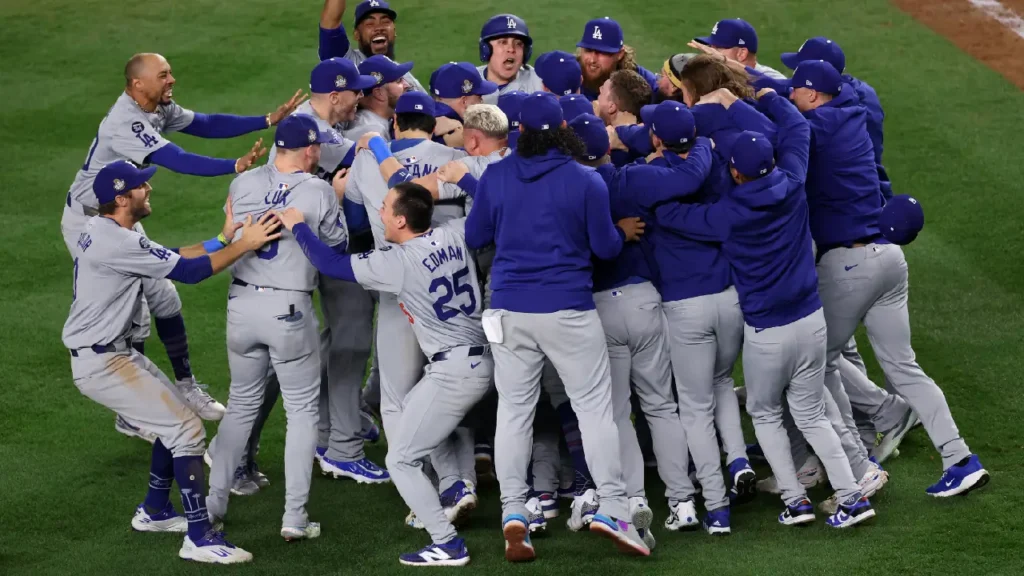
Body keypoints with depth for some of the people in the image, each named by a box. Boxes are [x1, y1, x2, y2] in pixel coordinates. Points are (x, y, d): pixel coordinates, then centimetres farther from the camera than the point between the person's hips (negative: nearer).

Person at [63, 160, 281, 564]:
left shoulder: (99, 230, 8)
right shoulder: (117, 242, -24)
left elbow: (170, 258, 12)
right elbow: (188, 272, -23)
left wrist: (223, 239, 5)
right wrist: (243, 245, -17)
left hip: (116, 352, 11)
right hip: (101, 363, -11)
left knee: (175, 420, 20)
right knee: (187, 430, -11)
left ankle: (155, 511, 32)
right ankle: (199, 538, -10)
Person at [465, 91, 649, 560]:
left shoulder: (494, 177, 0)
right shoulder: (586, 181, -7)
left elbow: (474, 237, 10)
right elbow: (606, 247, -1)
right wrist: (621, 232, 20)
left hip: (509, 310, 3)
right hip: (568, 310, -3)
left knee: (513, 410, 8)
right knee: (594, 406, 3)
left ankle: (513, 512, 1)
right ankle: (612, 507, -3)